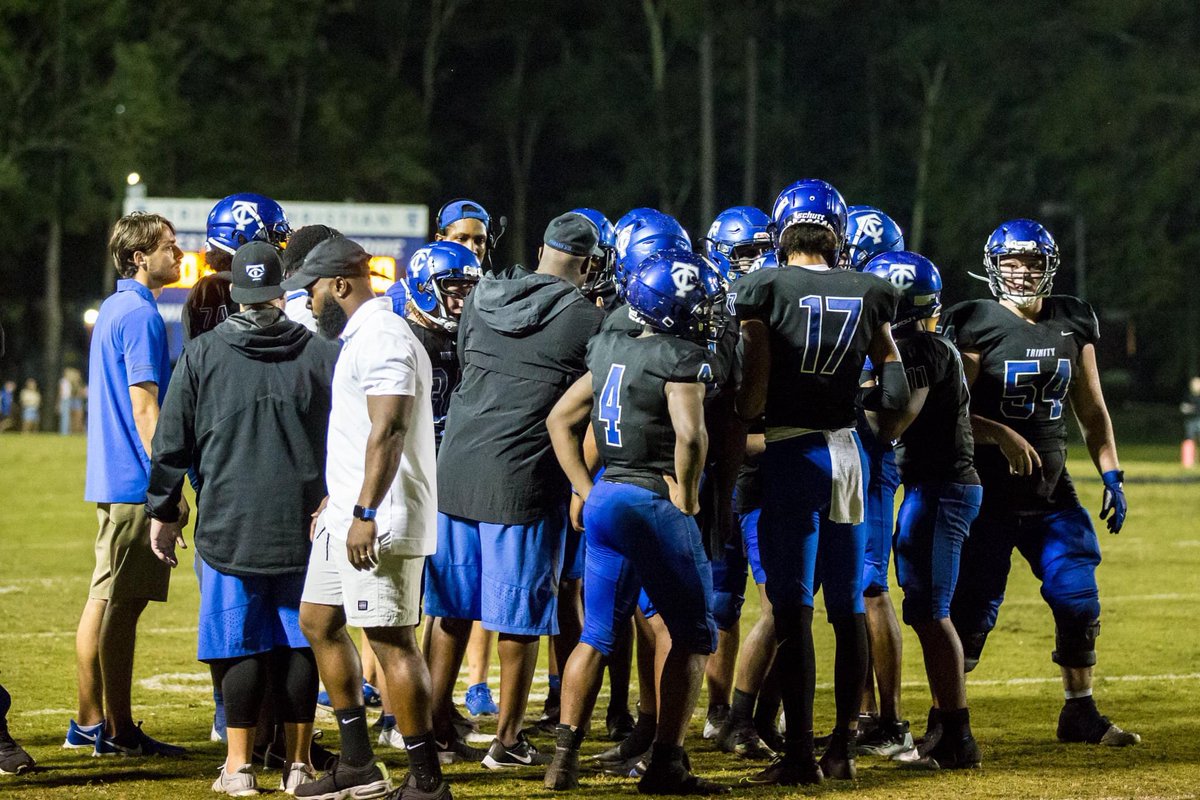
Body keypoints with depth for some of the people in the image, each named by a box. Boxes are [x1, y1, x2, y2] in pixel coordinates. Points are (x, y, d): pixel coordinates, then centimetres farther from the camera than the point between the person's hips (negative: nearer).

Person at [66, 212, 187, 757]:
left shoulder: (113, 311, 16)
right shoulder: (140, 316, -14)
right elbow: (144, 407, -18)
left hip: (109, 481, 10)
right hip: (137, 483, -10)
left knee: (104, 600, 12)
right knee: (123, 605, -6)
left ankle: (89, 723, 16)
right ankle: (119, 730, -3)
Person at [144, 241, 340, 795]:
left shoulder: (202, 356, -1)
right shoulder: (322, 355, 2)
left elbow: (172, 443, 4)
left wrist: (163, 511, 14)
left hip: (229, 523, -1)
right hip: (303, 522, 1)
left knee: (239, 642, 3)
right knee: (297, 641, 7)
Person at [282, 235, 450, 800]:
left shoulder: (381, 338, -16)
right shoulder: (360, 336, 18)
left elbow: (388, 432, -24)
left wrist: (366, 514, -28)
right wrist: (334, 503, 27)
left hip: (379, 522, -11)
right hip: (347, 515, 11)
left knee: (390, 640, -8)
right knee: (318, 623, 16)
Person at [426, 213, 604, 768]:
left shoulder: (480, 300, 7)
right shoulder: (585, 320, -8)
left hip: (457, 467, 5)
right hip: (525, 476, -5)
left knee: (451, 604, 14)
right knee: (519, 613, 4)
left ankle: (435, 724, 21)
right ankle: (507, 739, 9)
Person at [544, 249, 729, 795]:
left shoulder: (610, 350, 11)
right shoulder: (680, 359, -13)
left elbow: (561, 420, 17)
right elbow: (690, 434, -27)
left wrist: (586, 490, 16)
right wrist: (685, 499, -13)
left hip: (605, 499, 7)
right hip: (654, 503, -7)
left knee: (597, 634, 12)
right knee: (694, 637, 5)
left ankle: (565, 756, 7)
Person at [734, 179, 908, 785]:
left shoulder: (763, 291, -7)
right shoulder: (868, 295, 5)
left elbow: (755, 393, -11)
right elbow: (895, 392, 7)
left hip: (792, 454, -4)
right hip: (848, 450, 4)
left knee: (794, 609, -2)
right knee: (848, 607, 12)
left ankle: (799, 754, -5)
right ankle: (843, 747, 17)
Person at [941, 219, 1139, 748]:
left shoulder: (1073, 324, 8)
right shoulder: (975, 326, -8)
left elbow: (1092, 410, 14)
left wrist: (1111, 476, 7)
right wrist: (1002, 436, -25)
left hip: (1051, 491, 5)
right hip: (987, 492, -5)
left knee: (1078, 598, 3)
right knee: (973, 606, -5)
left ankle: (1079, 713, 18)